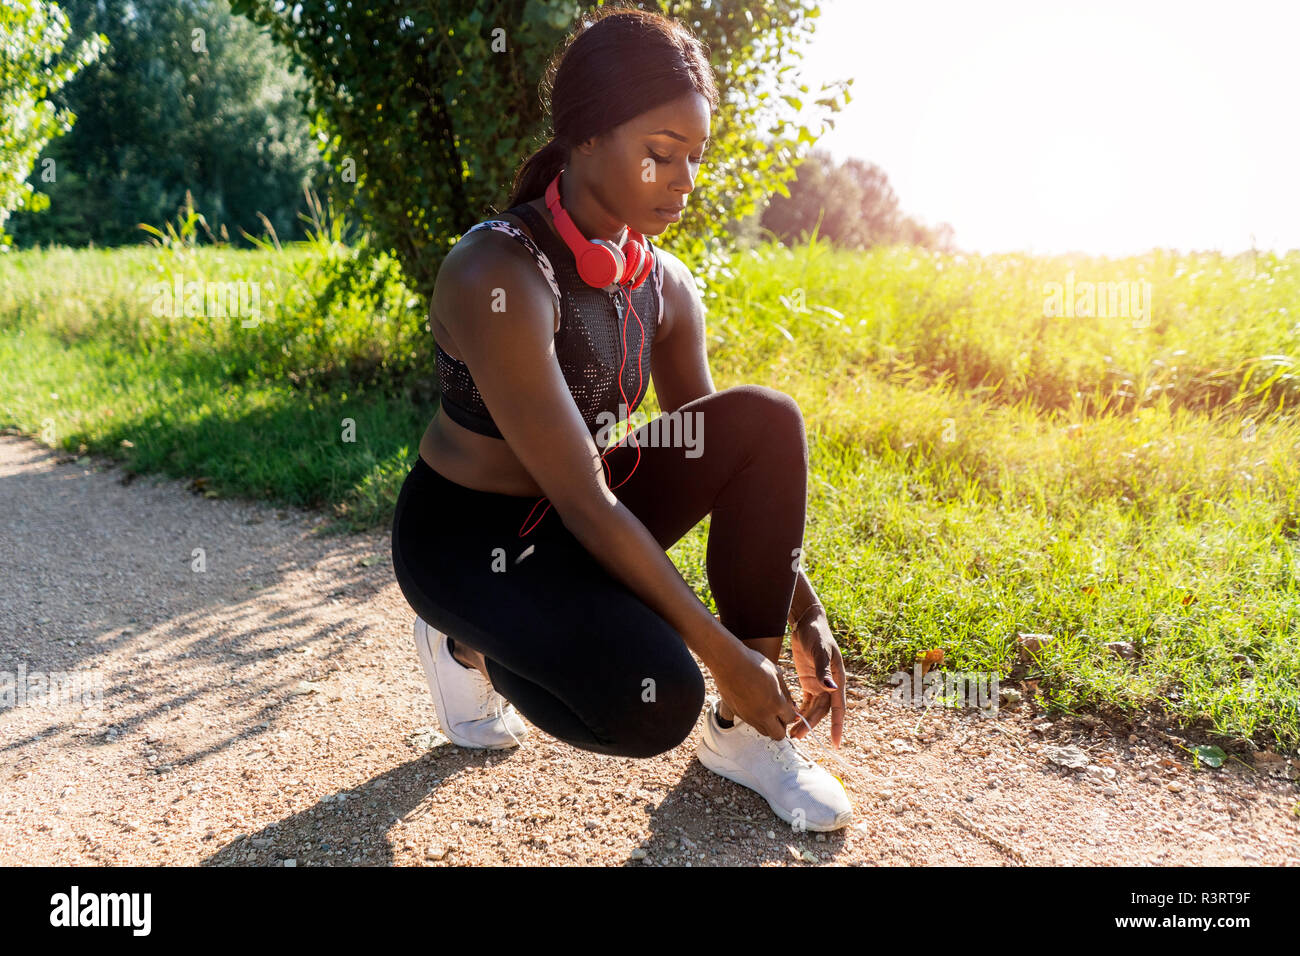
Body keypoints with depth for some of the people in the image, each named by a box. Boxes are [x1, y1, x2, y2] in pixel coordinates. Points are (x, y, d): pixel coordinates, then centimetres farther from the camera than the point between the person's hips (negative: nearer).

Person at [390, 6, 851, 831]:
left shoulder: (663, 286, -3)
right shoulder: (499, 276, -26)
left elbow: (741, 462, 2)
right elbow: (583, 501, -28)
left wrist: (806, 617, -4)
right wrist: (724, 653, -25)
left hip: (572, 525, 7)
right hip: (464, 536, -6)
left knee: (767, 420, -15)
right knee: (652, 701, -30)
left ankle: (746, 733, -6)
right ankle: (469, 640, 3)